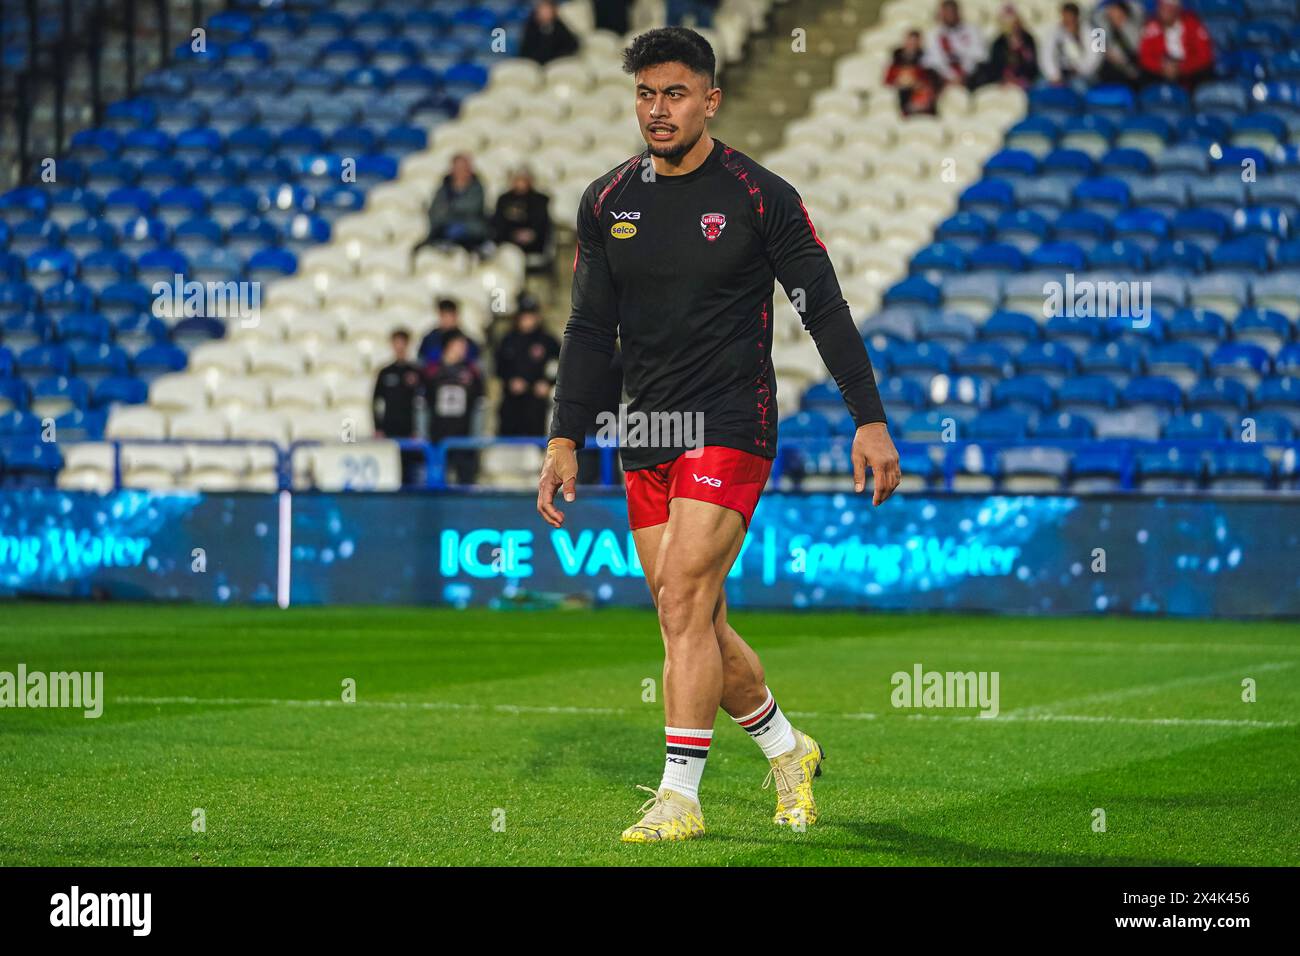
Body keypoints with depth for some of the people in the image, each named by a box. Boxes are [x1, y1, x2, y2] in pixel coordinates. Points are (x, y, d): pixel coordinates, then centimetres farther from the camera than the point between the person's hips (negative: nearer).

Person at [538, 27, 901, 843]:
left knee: (684, 602, -16)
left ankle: (680, 796, -12)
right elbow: (592, 330, 12)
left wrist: (870, 420, -8)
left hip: (731, 430, -5)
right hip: (647, 439, 5)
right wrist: (566, 439, 6)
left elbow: (825, 308, -3)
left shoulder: (760, 196, -6)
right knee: (697, 623, 9)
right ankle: (788, 750, 30)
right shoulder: (608, 202, 7)